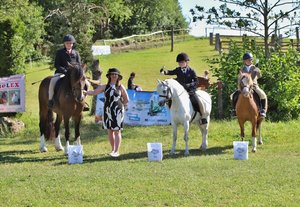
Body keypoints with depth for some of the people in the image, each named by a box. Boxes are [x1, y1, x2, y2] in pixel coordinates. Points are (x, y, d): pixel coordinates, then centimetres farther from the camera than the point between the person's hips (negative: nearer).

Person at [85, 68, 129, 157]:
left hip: (117, 111, -3)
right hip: (108, 111, 3)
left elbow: (126, 100, 5)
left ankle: (116, 151, -4)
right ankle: (113, 149, 20)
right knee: (109, 131, 7)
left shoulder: (120, 87, 0)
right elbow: (94, 92, -2)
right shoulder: (105, 87, 6)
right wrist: (85, 92, -16)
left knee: (117, 131, -4)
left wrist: (119, 104, 1)